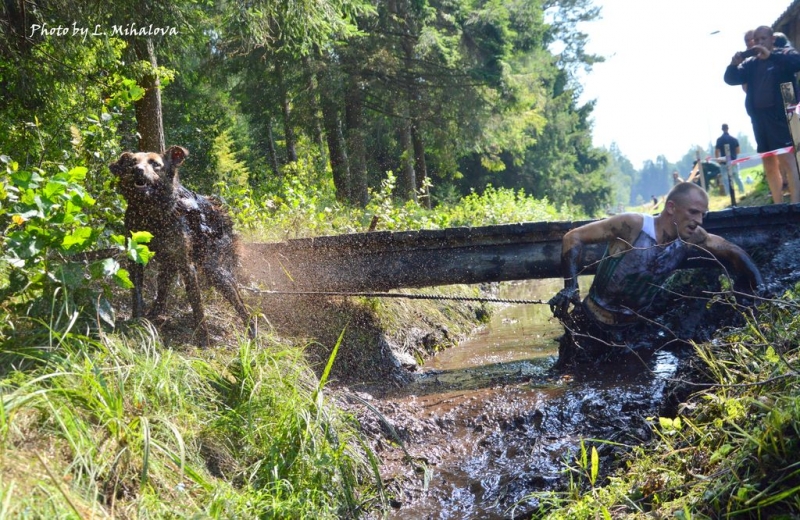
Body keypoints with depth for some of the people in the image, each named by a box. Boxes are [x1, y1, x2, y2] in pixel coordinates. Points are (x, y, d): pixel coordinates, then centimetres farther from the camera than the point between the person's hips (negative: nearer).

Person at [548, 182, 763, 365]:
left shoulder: (691, 239, -8)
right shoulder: (633, 226, -24)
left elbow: (732, 252, 6)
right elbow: (573, 238, -21)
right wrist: (570, 287, -30)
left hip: (633, 329, 5)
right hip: (591, 324, -5)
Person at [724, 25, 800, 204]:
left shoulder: (784, 55, 3)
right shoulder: (750, 64, 18)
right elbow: (730, 79, 10)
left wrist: (770, 55, -22)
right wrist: (734, 64, -11)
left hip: (781, 116, -6)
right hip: (760, 119, 6)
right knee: (769, 165, 9)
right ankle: (778, 206, 16)